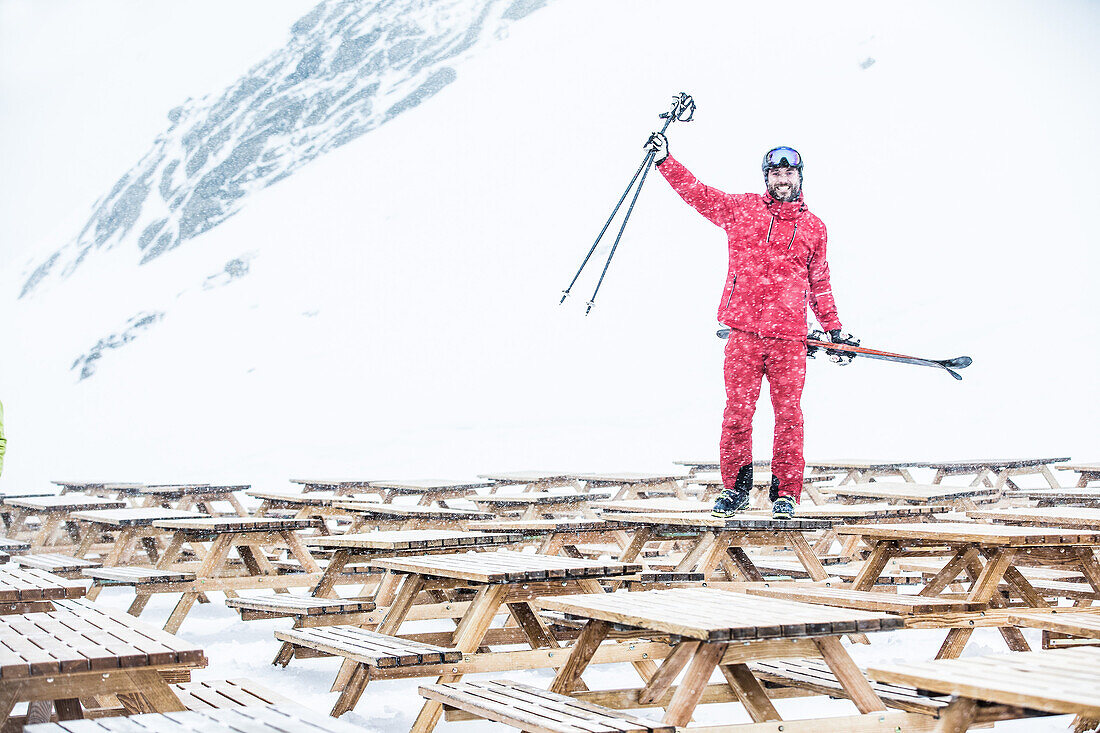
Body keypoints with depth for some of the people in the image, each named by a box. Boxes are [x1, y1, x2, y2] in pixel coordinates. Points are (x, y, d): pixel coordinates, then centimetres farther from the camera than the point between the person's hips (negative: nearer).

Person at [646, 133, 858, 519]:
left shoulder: (813, 227, 14)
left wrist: (835, 330, 17)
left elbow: (820, 284, 19)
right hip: (744, 333, -1)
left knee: (788, 414, 0)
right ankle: (735, 487, 12)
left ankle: (785, 491, 9)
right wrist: (665, 160, 5)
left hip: (789, 337, 1)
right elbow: (697, 193, 12)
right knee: (738, 410, -1)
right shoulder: (741, 208, 10)